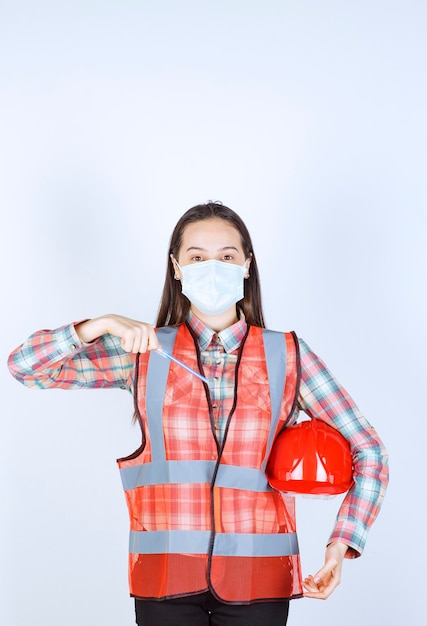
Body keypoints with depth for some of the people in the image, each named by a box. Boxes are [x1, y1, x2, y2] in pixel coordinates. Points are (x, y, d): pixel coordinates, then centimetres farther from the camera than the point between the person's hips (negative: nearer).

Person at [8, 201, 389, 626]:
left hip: (256, 576, 0)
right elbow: (25, 366, 2)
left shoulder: (287, 356, 4)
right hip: (166, 574, 0)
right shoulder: (145, 351, 5)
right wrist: (105, 325, -13)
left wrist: (341, 543, -9)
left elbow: (367, 451, 4)